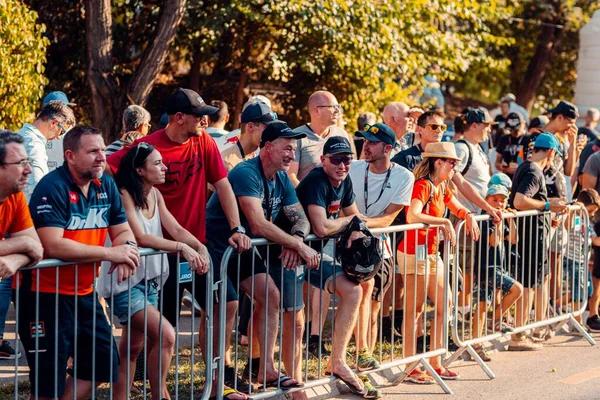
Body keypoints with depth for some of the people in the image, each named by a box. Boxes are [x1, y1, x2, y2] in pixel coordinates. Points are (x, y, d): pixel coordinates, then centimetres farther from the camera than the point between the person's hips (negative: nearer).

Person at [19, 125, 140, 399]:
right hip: (46, 294, -7)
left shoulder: (106, 185, 4)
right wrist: (111, 254, -24)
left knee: (102, 362, 12)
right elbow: (53, 246, -27)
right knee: (48, 377, -1)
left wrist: (128, 248, -15)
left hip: (84, 292, 7)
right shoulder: (52, 187, -18)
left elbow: (122, 230, 11)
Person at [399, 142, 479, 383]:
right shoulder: (423, 186, -16)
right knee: (415, 310, -4)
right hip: (415, 252, -9)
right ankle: (410, 368, 2)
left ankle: (435, 363, 19)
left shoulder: (441, 187, 12)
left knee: (444, 306, 10)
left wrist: (468, 216, 4)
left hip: (432, 253, 9)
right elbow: (412, 216, -32)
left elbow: (458, 209, 26)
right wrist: (444, 222, -28)